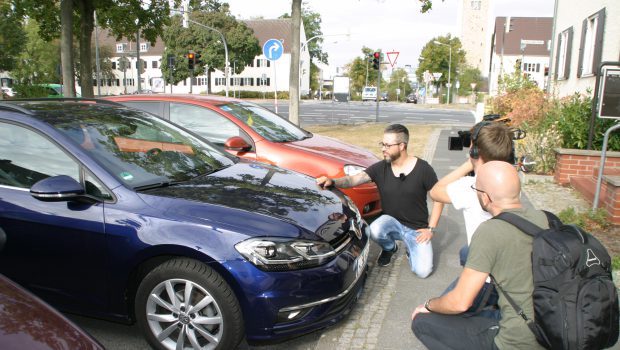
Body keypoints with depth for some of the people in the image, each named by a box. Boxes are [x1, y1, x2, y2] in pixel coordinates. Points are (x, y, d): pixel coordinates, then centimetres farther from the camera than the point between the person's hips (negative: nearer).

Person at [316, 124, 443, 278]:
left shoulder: (422, 168, -13)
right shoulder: (380, 168, -8)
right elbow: (355, 179, -20)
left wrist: (430, 228, -10)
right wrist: (333, 181, -40)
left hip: (416, 228, -2)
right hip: (391, 221, 2)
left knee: (423, 271, -18)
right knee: (374, 231, -33)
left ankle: (410, 248, 18)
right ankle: (389, 248, 5)